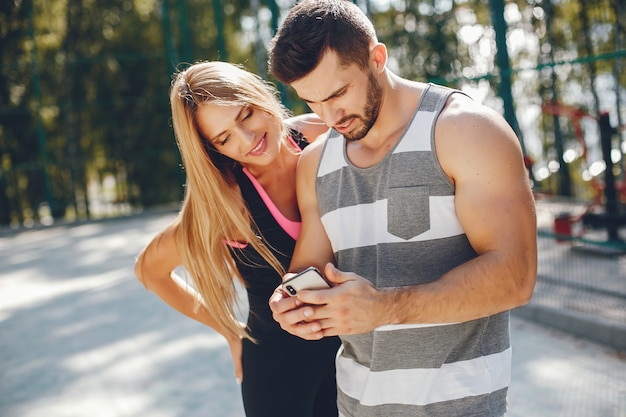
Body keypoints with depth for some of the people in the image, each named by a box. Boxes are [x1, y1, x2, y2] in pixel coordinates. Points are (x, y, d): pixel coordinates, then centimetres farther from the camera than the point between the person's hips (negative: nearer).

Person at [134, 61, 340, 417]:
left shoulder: (318, 136, -11)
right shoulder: (225, 200, -19)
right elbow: (150, 268, -6)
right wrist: (232, 332, 0)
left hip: (344, 344, 4)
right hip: (276, 362, -4)